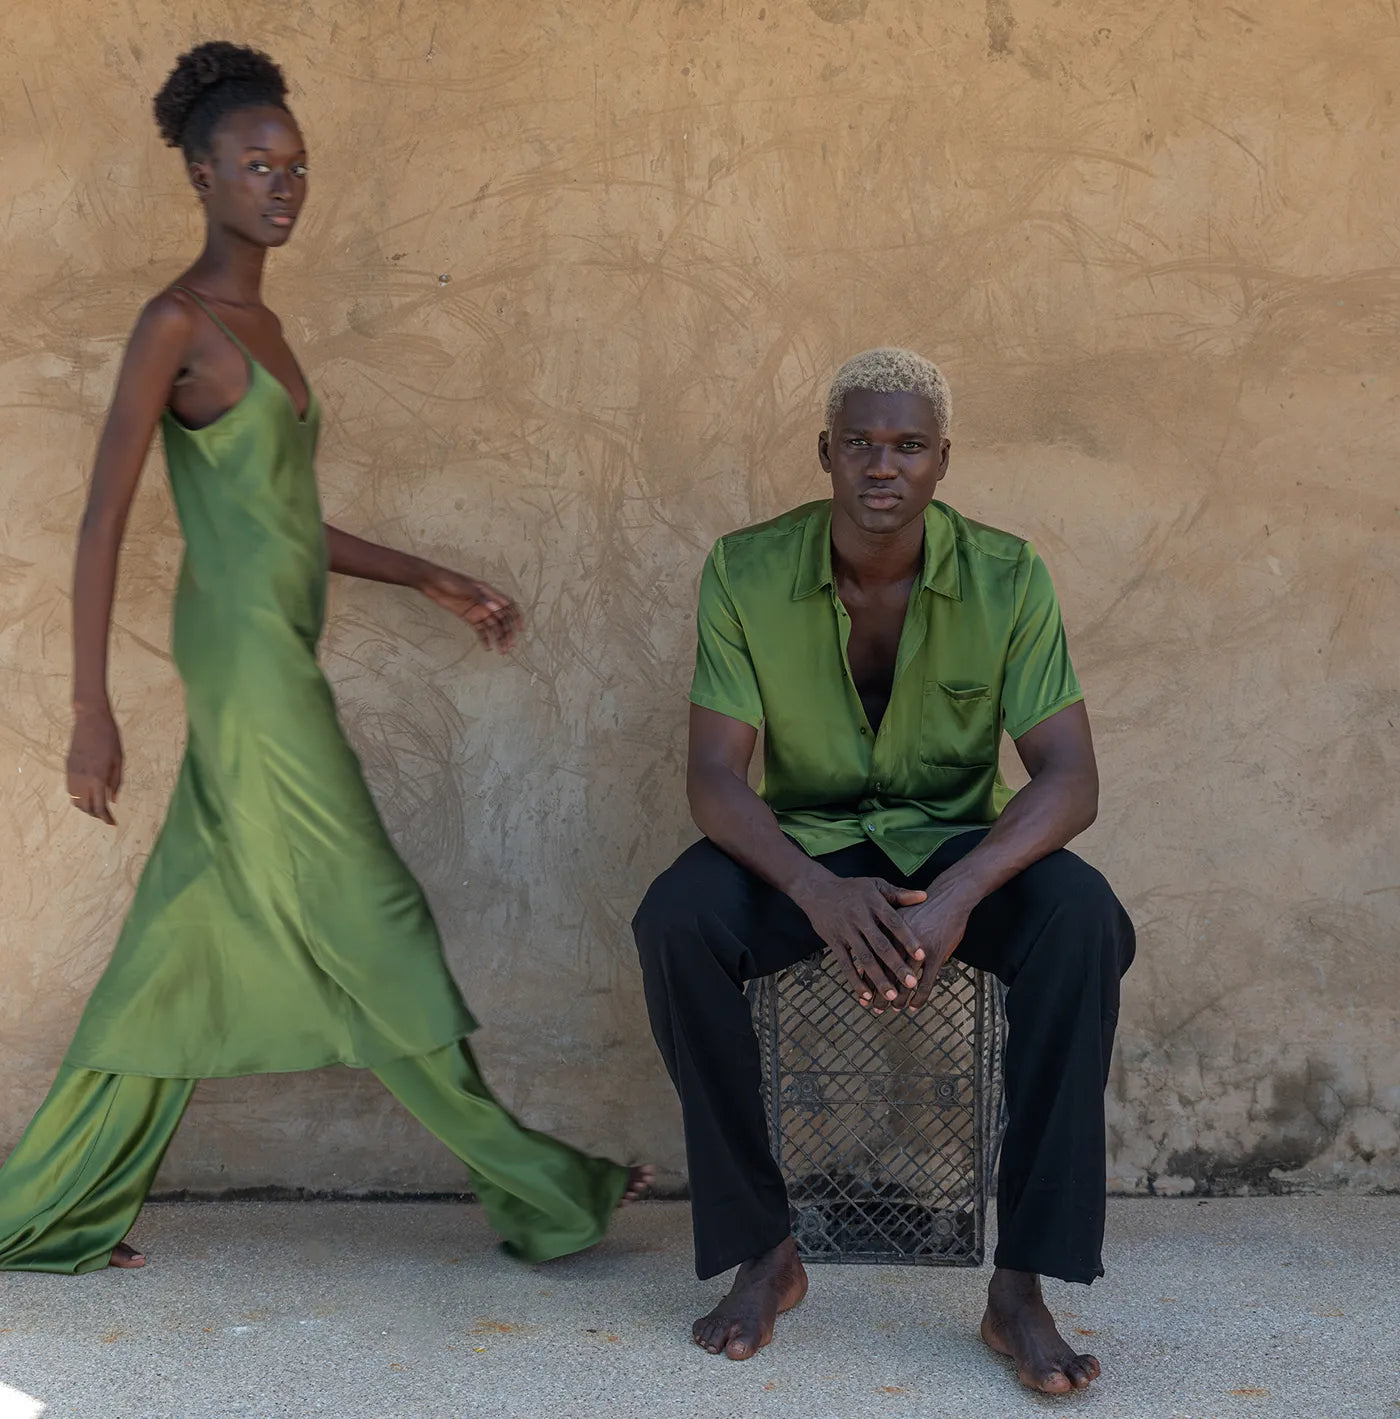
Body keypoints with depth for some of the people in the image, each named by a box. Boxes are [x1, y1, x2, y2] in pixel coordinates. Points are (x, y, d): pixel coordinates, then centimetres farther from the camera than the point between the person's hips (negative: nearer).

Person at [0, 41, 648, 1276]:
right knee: (373, 922, -1)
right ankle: (539, 1190, 11)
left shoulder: (259, 327, 17)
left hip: (273, 673, 9)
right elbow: (103, 522, -13)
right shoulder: (177, 323, -9)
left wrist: (439, 584, 20)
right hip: (249, 665, -9)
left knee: (186, 952, 12)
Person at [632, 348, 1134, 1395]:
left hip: (958, 841, 0)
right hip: (800, 841, 0)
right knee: (675, 921, -30)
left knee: (1083, 922, -31)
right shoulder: (748, 572, -10)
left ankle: (1022, 1286, -24)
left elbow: (1069, 778, -16)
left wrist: (959, 895, -35)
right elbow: (714, 773, -14)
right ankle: (762, 1250, -14)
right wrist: (818, 892, -34)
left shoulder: (1006, 578, -11)